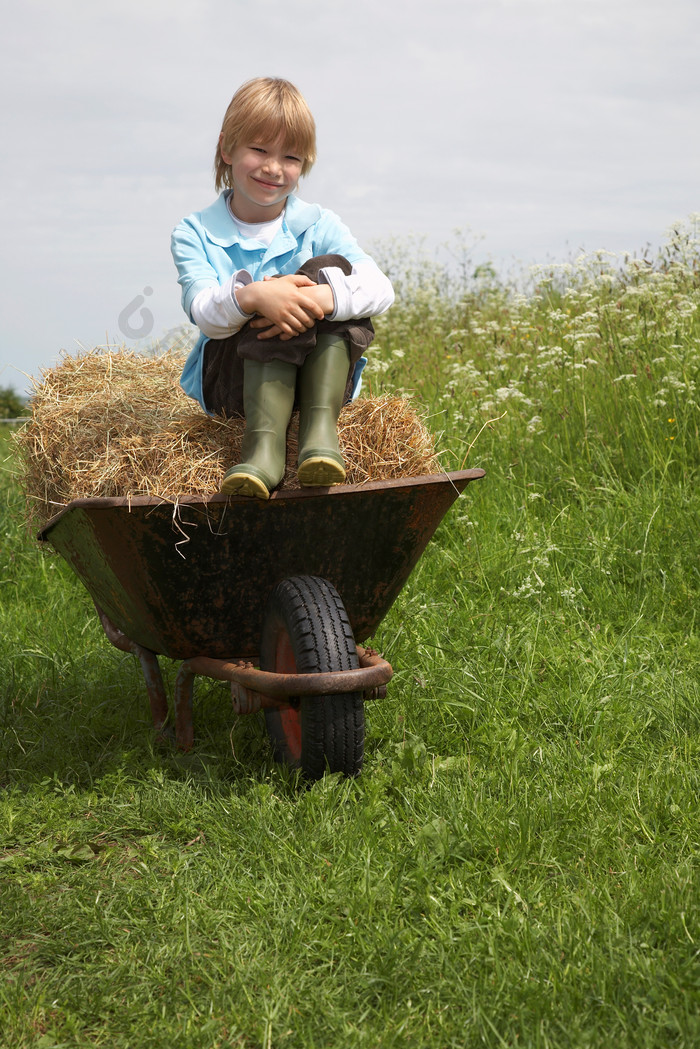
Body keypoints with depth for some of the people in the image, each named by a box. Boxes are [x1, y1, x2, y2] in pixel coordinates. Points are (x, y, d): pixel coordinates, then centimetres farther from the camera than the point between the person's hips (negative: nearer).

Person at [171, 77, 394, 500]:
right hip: (230, 376, -1)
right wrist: (251, 297, -42)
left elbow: (381, 289, -15)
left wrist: (323, 297, -36)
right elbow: (204, 313, -18)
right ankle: (263, 445, -44)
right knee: (271, 303, -28)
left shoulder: (318, 225, 3)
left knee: (332, 270, -22)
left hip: (316, 373, 2)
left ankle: (321, 429, -35)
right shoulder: (195, 234, 1)